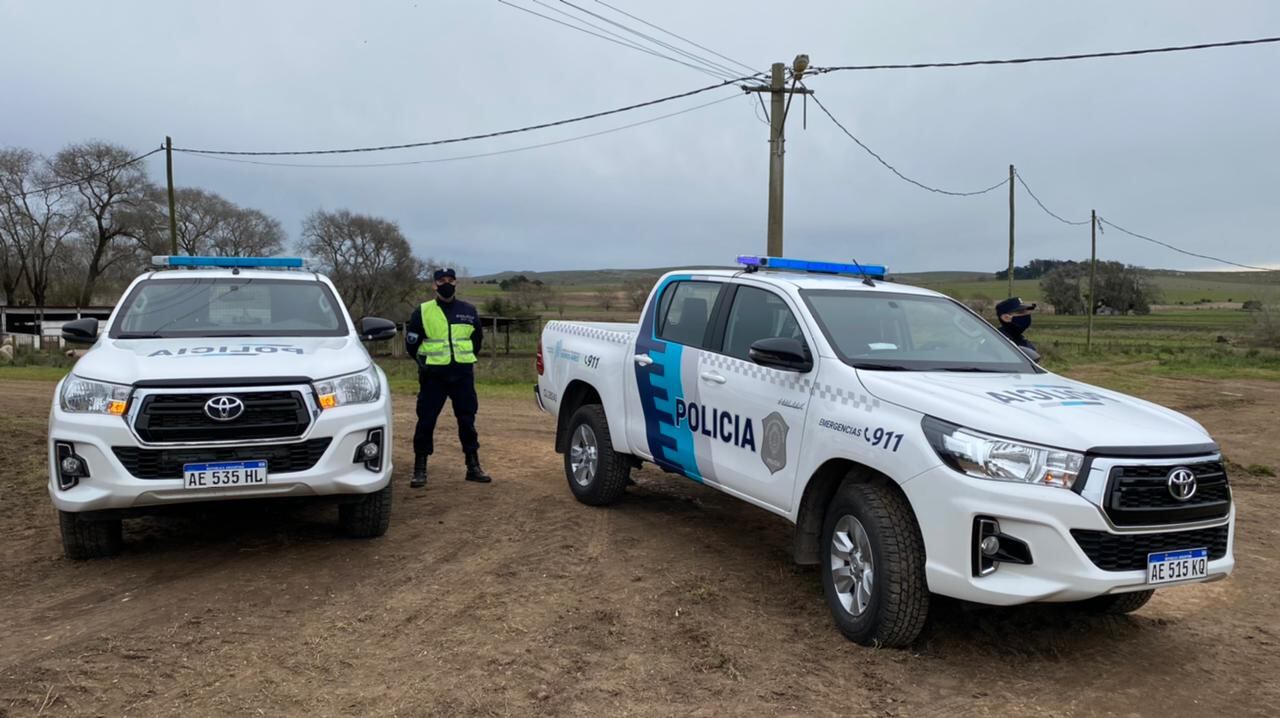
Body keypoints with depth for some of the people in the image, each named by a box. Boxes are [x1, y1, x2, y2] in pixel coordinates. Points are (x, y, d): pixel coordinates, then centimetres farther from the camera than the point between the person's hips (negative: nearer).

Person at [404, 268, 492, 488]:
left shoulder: (468, 311, 7)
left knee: (467, 420, 7)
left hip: (463, 374, 2)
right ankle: (420, 469, 7)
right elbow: (411, 342, 6)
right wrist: (426, 361, 7)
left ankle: (473, 466, 18)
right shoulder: (423, 311, 0)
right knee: (426, 421, -2)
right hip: (433, 376, -2)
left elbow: (477, 338, 20)